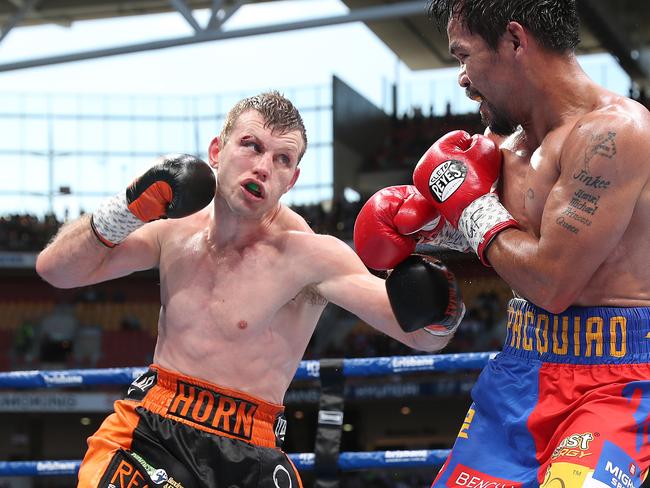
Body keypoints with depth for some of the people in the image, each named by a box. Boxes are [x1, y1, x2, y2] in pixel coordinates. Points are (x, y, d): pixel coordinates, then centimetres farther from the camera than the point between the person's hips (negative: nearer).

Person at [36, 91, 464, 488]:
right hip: (146, 431, 3)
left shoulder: (308, 254, -10)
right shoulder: (177, 229, 5)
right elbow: (55, 269, 9)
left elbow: (424, 339, -14)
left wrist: (438, 314, -37)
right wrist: (129, 209, -5)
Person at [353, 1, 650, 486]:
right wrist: (433, 225, 12)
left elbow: (551, 285, -21)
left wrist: (472, 205, -7)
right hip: (517, 373, 9)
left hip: (609, 386, -8)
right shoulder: (507, 138, 9)